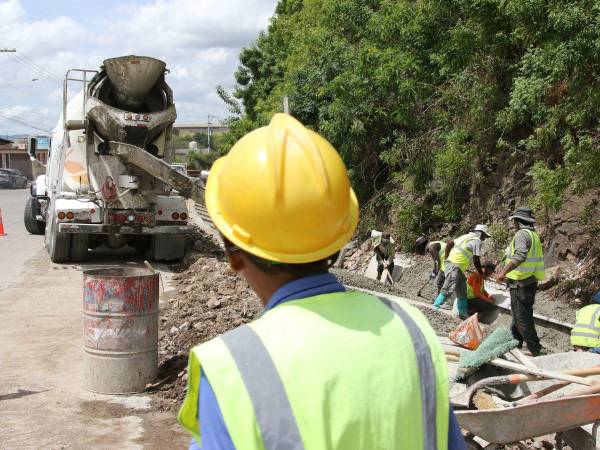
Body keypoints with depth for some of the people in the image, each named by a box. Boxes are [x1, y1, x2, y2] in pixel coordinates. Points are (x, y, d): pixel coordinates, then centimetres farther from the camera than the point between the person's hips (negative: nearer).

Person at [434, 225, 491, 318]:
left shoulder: (466, 237, 21)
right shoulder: (477, 241, -4)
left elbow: (449, 242, 15)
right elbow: (476, 260, -4)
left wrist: (446, 256, 18)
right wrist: (481, 273, 8)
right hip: (455, 266, -10)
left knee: (462, 292, 15)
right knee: (448, 290, -14)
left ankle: (463, 313, 21)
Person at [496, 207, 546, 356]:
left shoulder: (521, 234, -14)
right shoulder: (534, 235, 16)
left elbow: (520, 255, -28)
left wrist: (504, 271, -30)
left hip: (520, 282, -10)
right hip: (531, 281, 10)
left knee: (522, 316, -5)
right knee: (521, 313, 20)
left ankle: (535, 348, -4)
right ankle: (515, 338, 33)